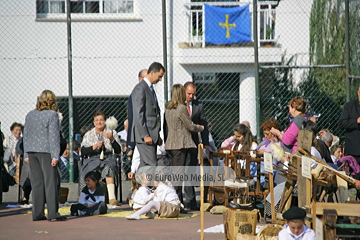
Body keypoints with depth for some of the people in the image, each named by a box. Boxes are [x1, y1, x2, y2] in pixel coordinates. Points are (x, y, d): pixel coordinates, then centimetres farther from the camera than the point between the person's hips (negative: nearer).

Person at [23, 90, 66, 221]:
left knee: (37, 182, 8)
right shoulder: (52, 115, -8)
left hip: (32, 151, 6)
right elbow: (54, 136, -12)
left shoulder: (30, 115, 12)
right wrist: (55, 156, -12)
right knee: (51, 181, -4)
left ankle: (37, 214, 8)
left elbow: (26, 135, 14)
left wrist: (26, 154, 18)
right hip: (46, 151, -6)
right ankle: (53, 213, -8)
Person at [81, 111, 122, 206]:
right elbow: (83, 152, 5)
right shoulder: (88, 135, 20)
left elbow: (118, 151, 7)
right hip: (93, 159, 1)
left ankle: (112, 197, -48)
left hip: (108, 159, -1)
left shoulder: (112, 133, 18)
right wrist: (94, 147, -11)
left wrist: (112, 139, -9)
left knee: (109, 168, -37)